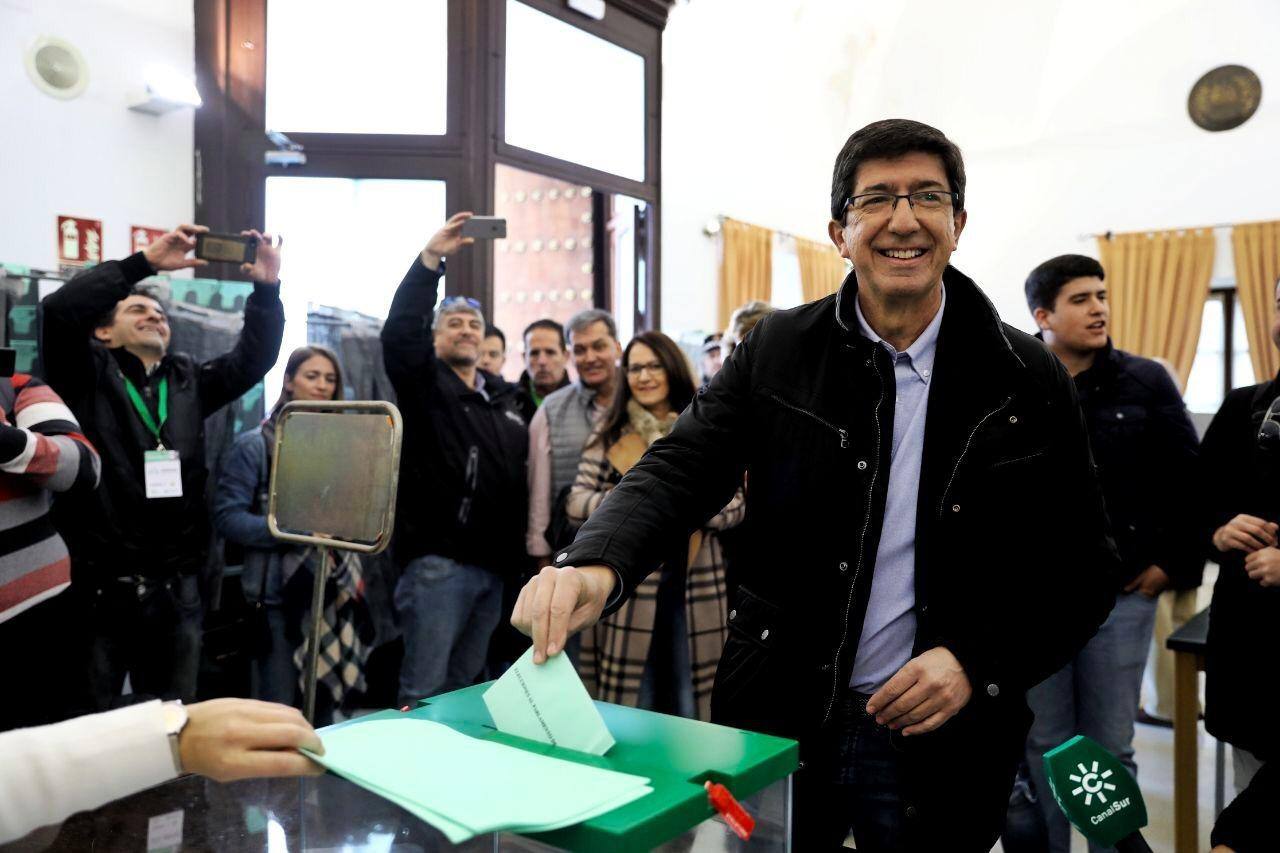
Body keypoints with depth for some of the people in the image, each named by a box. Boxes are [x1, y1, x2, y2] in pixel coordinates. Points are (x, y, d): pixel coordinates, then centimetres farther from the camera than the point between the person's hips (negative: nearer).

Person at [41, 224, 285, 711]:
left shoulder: (188, 381, 15)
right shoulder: (85, 375, 3)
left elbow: (254, 357, 7)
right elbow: (60, 309, -14)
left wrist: (266, 289, -7)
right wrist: (146, 262, -18)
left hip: (176, 588, 4)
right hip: (98, 585, -4)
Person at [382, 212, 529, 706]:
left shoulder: (504, 398, 16)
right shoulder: (425, 384, 0)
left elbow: (519, 479, 16)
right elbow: (399, 331, -19)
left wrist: (519, 555, 11)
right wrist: (431, 260, -23)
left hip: (493, 565, 6)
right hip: (438, 559, -6)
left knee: (464, 686, 16)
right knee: (423, 692, -4)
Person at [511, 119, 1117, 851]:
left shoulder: (1029, 380, -4)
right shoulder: (777, 351, -3)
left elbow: (1085, 563, 0)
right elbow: (680, 469, -11)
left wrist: (980, 663, -15)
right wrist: (595, 565, -31)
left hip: (943, 743, 0)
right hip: (777, 724, 1)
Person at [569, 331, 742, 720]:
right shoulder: (609, 434, 5)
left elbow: (735, 505, 3)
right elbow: (577, 502, -1)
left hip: (694, 588, 1)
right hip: (627, 586, -1)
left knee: (689, 708, 9)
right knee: (631, 708, 5)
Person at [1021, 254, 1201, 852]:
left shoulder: (1146, 382, 0)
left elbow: (1189, 479, 6)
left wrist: (1175, 562, 2)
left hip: (1121, 593, 1)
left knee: (1110, 750, 11)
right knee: (1043, 746, 11)